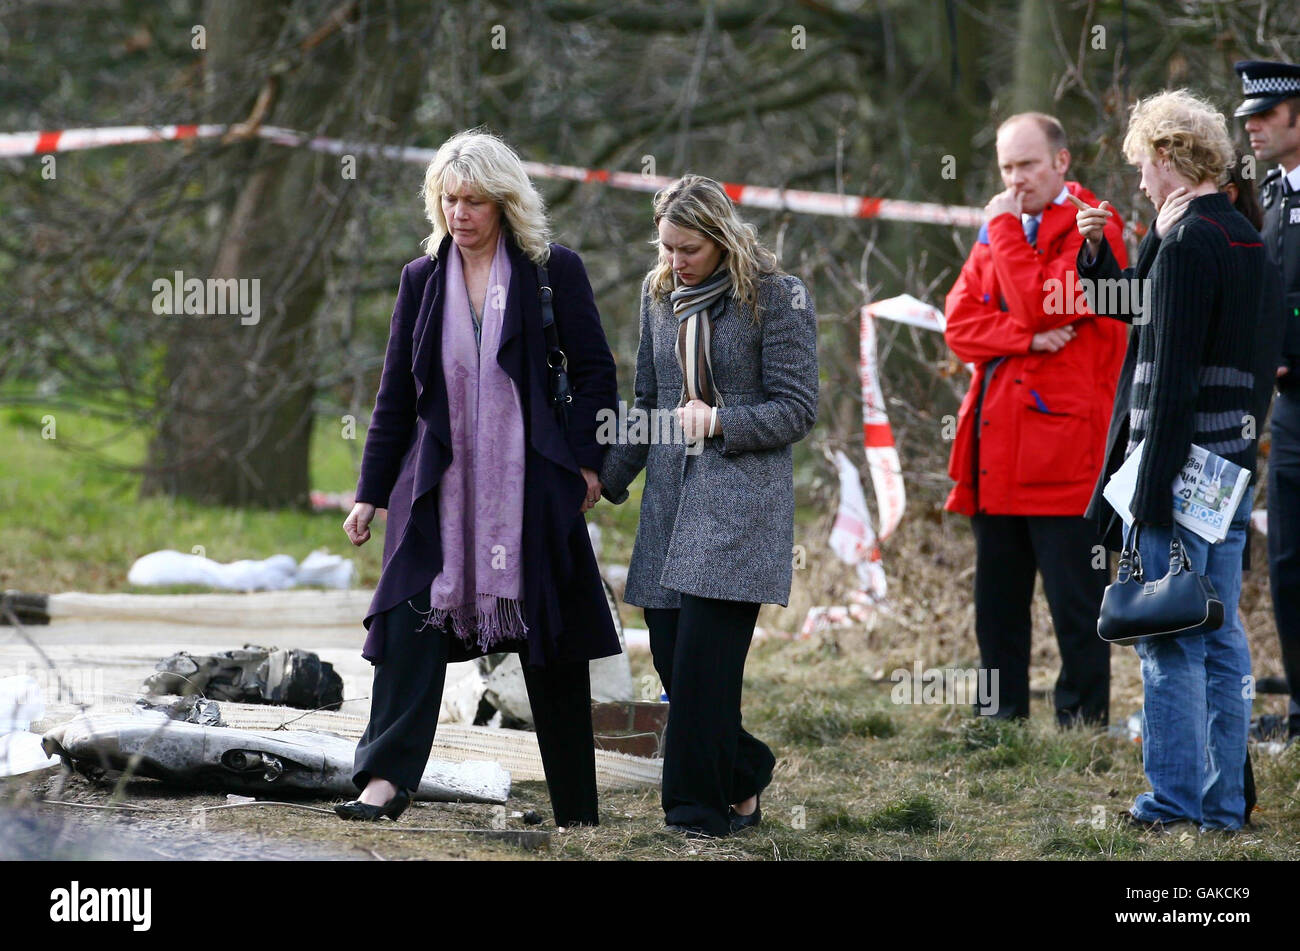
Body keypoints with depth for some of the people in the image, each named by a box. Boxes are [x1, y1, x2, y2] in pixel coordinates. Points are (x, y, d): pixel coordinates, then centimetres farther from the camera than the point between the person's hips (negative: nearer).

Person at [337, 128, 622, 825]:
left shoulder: (554, 271, 0)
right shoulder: (422, 279, 9)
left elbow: (594, 371, 2)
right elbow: (396, 394, 10)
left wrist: (587, 461, -8)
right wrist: (371, 493, 7)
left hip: (533, 488, -2)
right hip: (439, 487, 2)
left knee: (552, 645, 4)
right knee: (412, 618, -15)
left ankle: (578, 812, 11)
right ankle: (386, 779, -22)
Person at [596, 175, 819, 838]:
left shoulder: (776, 298, -5)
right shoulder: (659, 294, 12)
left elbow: (796, 409, -5)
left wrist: (719, 420, -17)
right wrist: (607, 478, 13)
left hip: (742, 500, -6)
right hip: (669, 499, 6)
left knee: (703, 655, -12)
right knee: (670, 657, 2)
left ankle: (701, 808, -4)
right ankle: (744, 773, 22)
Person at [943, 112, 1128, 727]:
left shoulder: (1092, 232, -4)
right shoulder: (997, 230, 18)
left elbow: (1042, 307, -19)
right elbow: (960, 323, 7)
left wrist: (1007, 230, -10)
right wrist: (1027, 338, -10)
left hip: (1063, 446, -7)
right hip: (997, 447, 7)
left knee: (1075, 596, -4)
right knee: (997, 594, 11)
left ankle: (1083, 716, 2)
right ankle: (1002, 714, 19)